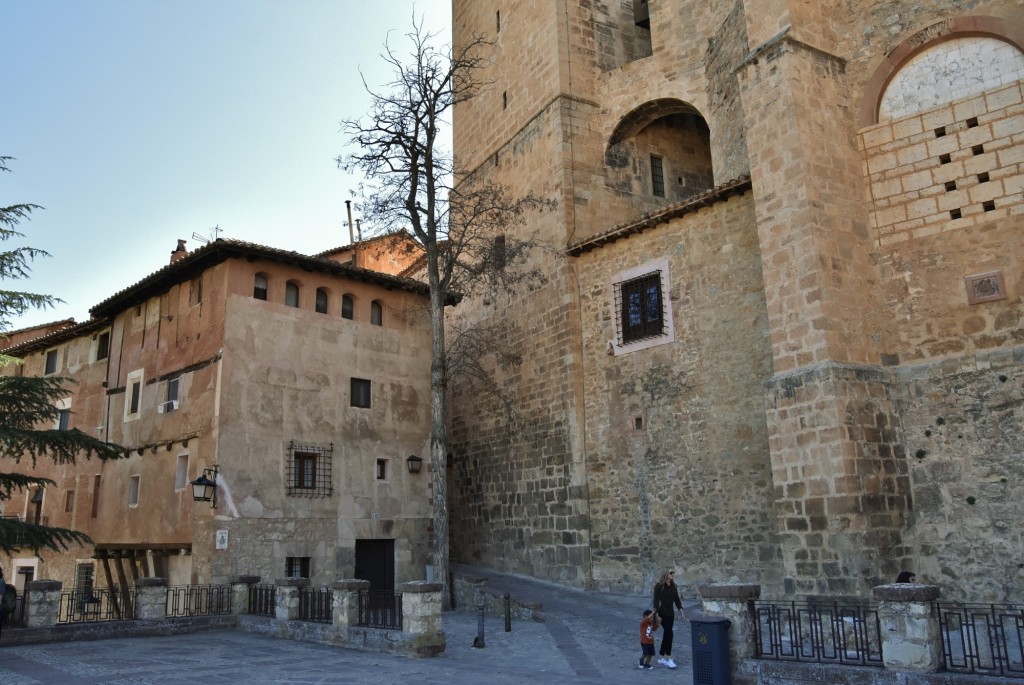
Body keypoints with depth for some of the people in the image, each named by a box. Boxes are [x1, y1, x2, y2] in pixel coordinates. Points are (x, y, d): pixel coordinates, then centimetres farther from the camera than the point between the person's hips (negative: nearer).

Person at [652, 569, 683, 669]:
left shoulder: (673, 586, 8)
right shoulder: (659, 586, -10)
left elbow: (677, 599, 11)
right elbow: (656, 600, -12)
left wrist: (681, 611, 0)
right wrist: (657, 614, -16)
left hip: (671, 614, 7)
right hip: (662, 613, -7)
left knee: (666, 634, 10)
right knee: (669, 633, -16)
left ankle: (661, 657, 21)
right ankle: (668, 658, -11)